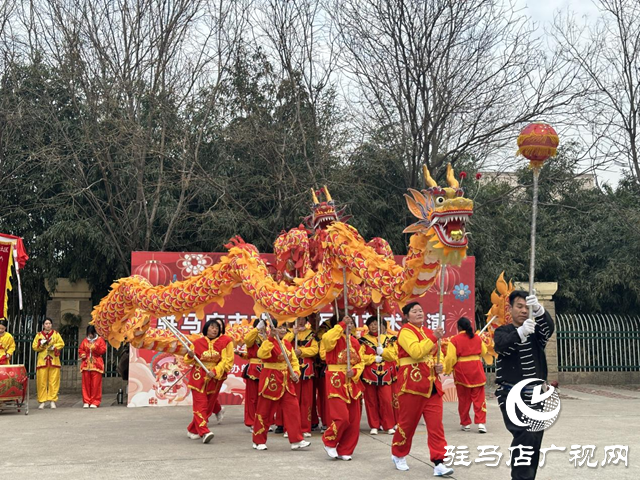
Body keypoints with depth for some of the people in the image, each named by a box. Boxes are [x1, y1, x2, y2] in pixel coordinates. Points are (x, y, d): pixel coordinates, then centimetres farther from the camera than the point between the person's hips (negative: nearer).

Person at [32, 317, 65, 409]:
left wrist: (54, 346, -12)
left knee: (54, 381, -3)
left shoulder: (56, 334, 11)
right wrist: (41, 344, -11)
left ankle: (53, 400, 2)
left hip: (54, 360, 0)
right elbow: (34, 346, 7)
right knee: (42, 381, -3)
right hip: (42, 360, 0)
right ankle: (42, 401, 2)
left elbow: (61, 344, 5)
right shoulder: (39, 335, 11)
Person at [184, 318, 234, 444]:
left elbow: (228, 360, -8)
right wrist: (190, 356, -13)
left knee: (209, 406, 7)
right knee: (200, 404, -12)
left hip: (215, 378, 1)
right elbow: (189, 361, 11)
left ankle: (193, 430, 22)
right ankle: (204, 432, -18)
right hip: (198, 377, 0)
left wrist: (215, 371, -20)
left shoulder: (226, 341, -4)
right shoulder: (198, 342, 2)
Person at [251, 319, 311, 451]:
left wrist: (295, 372, -3)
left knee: (293, 408, 0)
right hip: (271, 380, -6)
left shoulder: (287, 344, 10)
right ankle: (259, 441, 19)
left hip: (286, 381, 6)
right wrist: (271, 338, -36)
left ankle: (296, 440, 6)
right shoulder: (268, 342, -12)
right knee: (265, 410, 4)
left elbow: (294, 361, 15)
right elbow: (261, 354, -33)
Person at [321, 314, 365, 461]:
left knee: (353, 420, 5)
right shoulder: (333, 338, -6)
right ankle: (329, 441, 11)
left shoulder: (354, 341, 11)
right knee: (342, 417, -15)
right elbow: (327, 339, -32)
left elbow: (361, 362, 11)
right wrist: (342, 325, -29)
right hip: (336, 381, -6)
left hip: (352, 382, 6)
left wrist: (354, 371, -9)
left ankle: (345, 450, 18)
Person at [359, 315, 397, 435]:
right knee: (371, 401, 3)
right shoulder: (363, 340, 3)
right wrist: (374, 358, -12)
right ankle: (374, 426, 12)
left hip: (384, 375, 1)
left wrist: (382, 351, -11)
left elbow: (393, 355, 4)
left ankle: (389, 426, 5)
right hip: (369, 375, -1)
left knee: (386, 400, -3)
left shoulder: (386, 339, 11)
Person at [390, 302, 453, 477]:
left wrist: (439, 365, 6)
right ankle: (398, 455, 27)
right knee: (407, 422, 5)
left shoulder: (427, 331, 16)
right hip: (412, 383, -7)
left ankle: (439, 463, -1)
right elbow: (416, 352, -25)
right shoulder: (405, 331, -9)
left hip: (432, 385, 7)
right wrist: (434, 338, -24)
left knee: (436, 424, -1)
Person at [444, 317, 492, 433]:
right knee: (479, 398, 8)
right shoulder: (477, 338, 4)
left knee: (463, 399, 11)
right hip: (476, 371, 2)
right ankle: (481, 422, 0)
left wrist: (447, 370, 3)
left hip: (461, 372, -2)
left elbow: (450, 358, -11)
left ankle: (465, 423, 18)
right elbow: (485, 353, 14)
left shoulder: (454, 340, -8)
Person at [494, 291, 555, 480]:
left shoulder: (536, 331, 9)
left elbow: (549, 327, -15)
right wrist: (521, 332, -39)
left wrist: (539, 309, -35)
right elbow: (500, 345, -20)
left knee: (534, 443, 6)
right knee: (525, 435, -21)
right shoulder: (502, 331, 3)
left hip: (535, 396, 4)